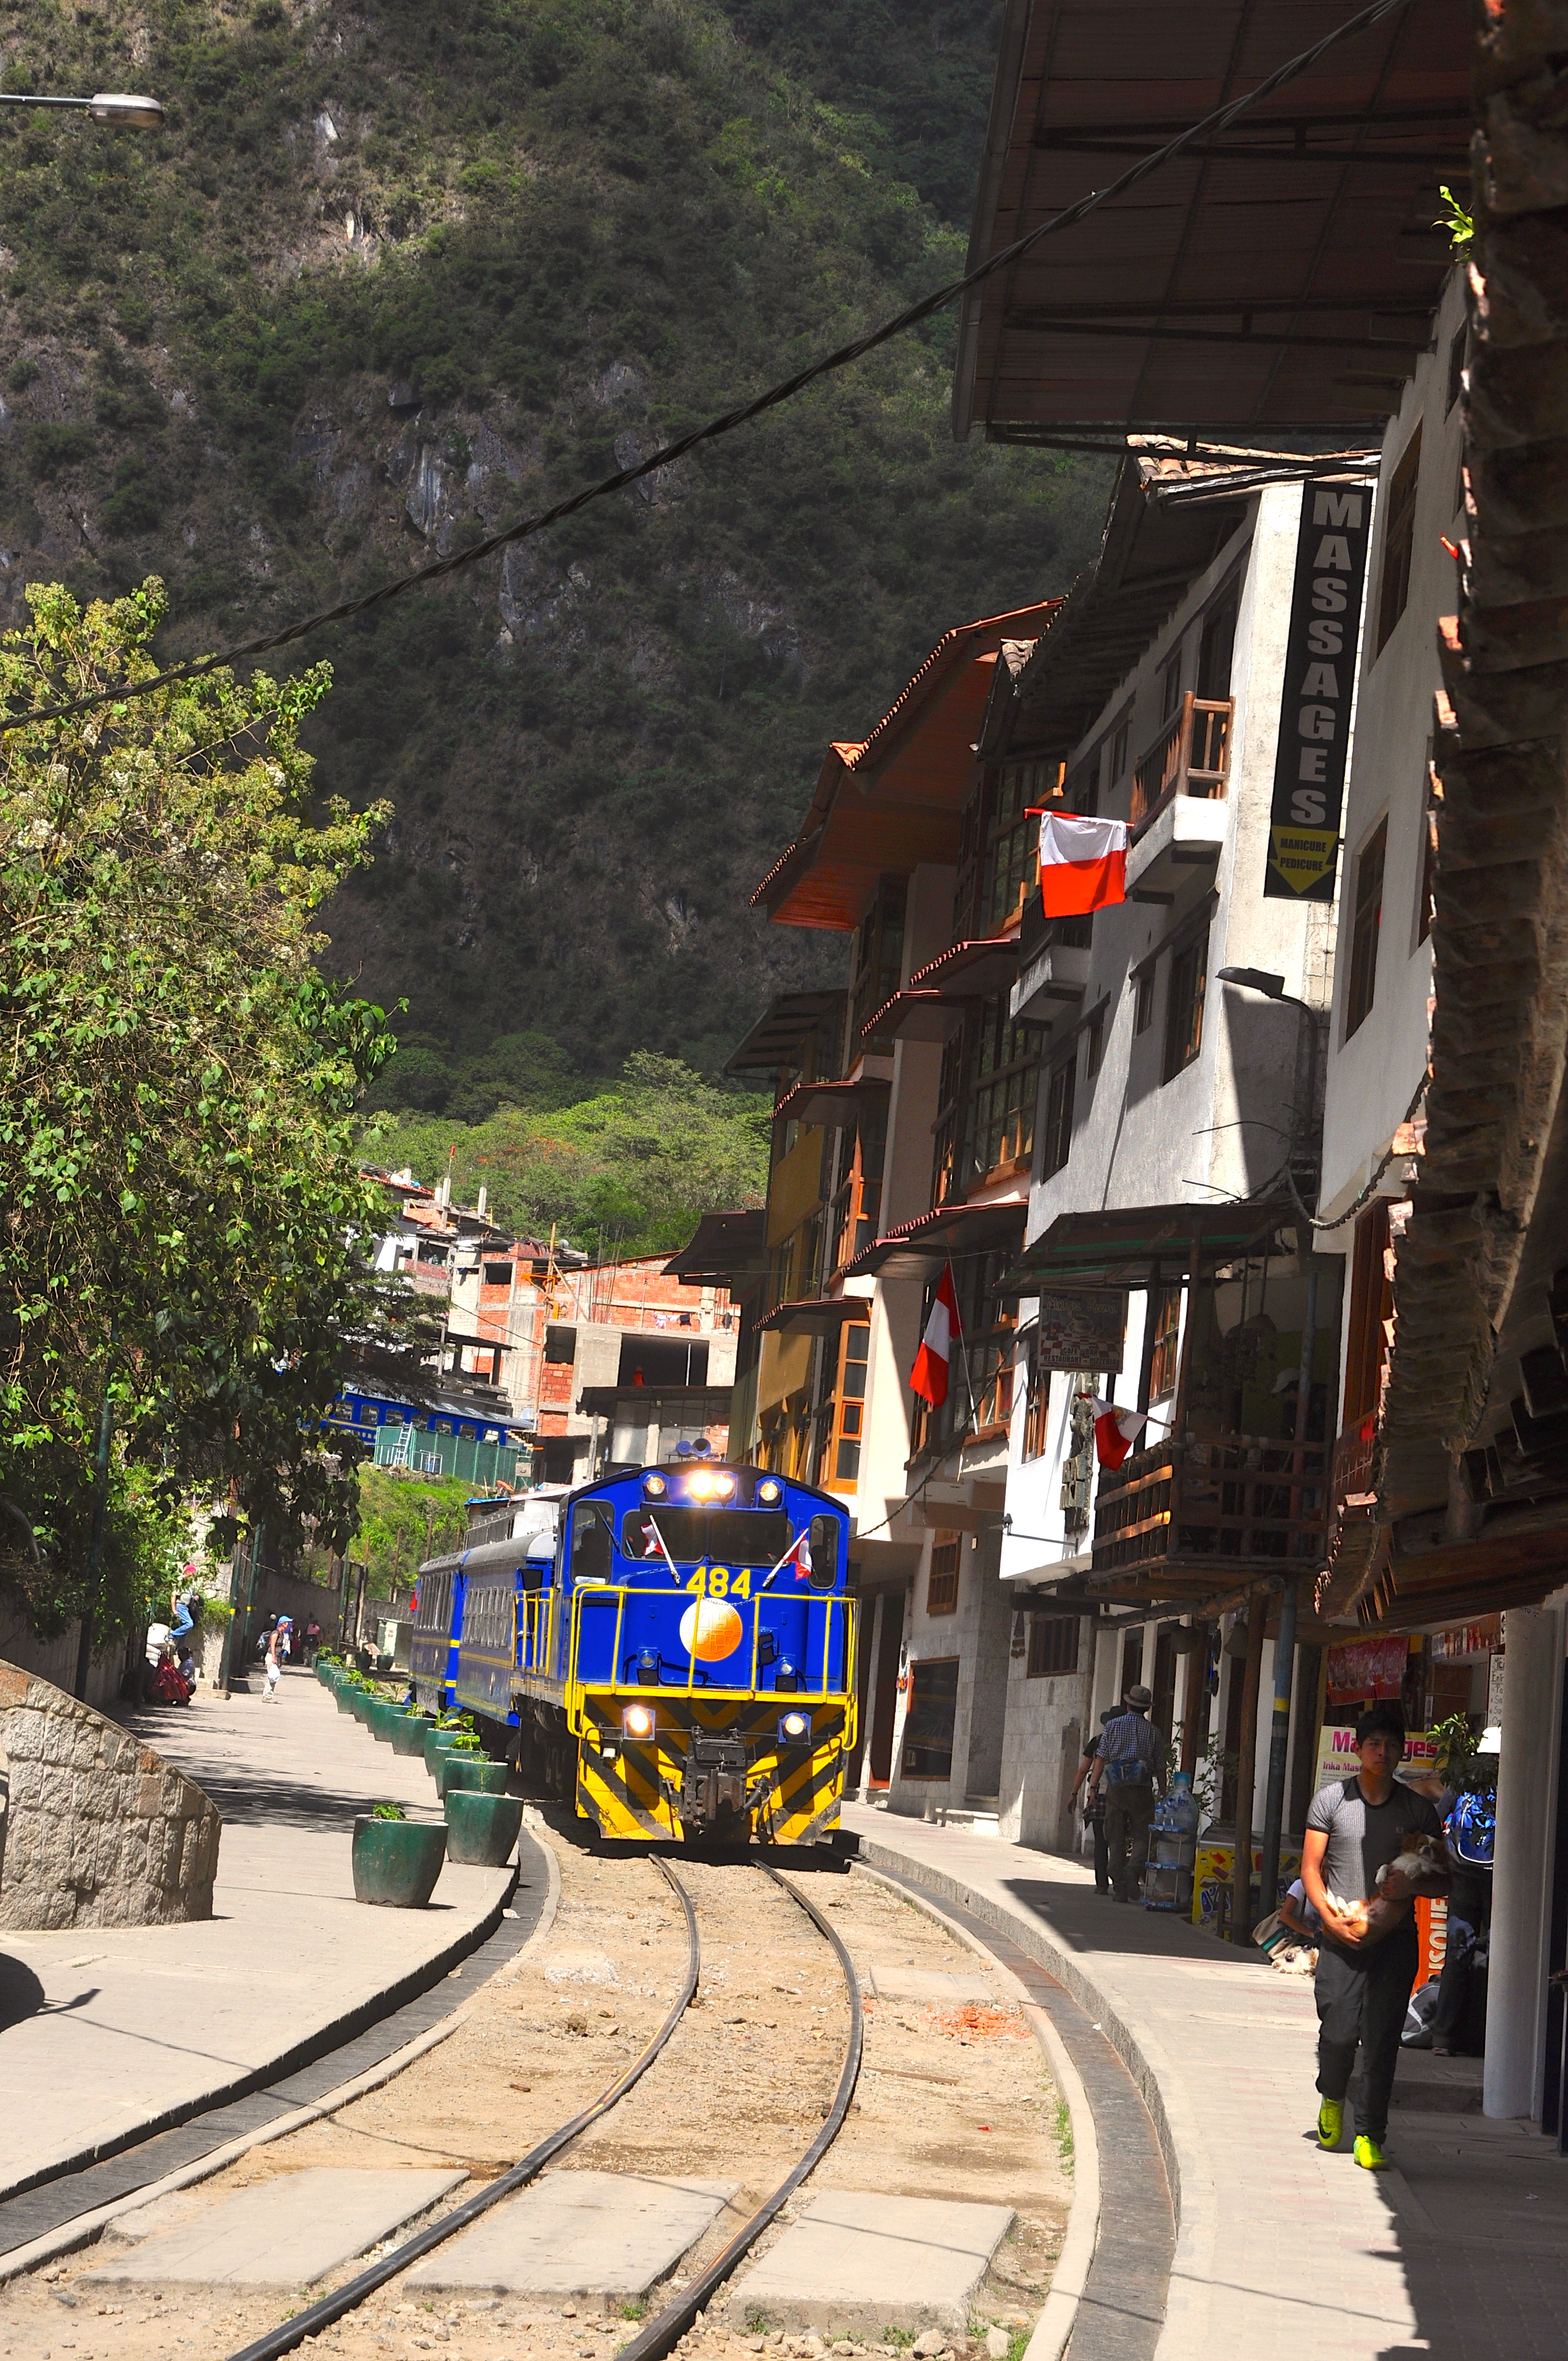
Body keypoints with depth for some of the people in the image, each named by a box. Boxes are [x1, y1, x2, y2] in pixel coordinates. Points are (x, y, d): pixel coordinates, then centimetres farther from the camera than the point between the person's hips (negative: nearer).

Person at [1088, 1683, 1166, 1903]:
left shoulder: (1113, 1726, 4)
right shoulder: (1154, 1732, 6)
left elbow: (1101, 1758, 0)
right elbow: (1160, 1767, 7)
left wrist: (1093, 1786, 2)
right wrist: (1163, 1795, 13)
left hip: (1116, 1790, 0)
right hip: (1143, 1791, 0)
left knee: (1116, 1841, 6)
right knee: (1142, 1837, 3)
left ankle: (1120, 1889, 5)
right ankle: (1133, 1873, -23)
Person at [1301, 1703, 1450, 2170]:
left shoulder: (1418, 1810, 8)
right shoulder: (1331, 1800, 6)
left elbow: (1440, 1880, 11)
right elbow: (1311, 1868, 6)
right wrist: (1330, 1916, -8)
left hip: (1396, 1939, 1)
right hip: (1342, 1938, -1)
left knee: (1382, 2038, -4)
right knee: (1338, 2032, -5)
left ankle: (1370, 2135, 3)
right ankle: (1332, 2098, 27)